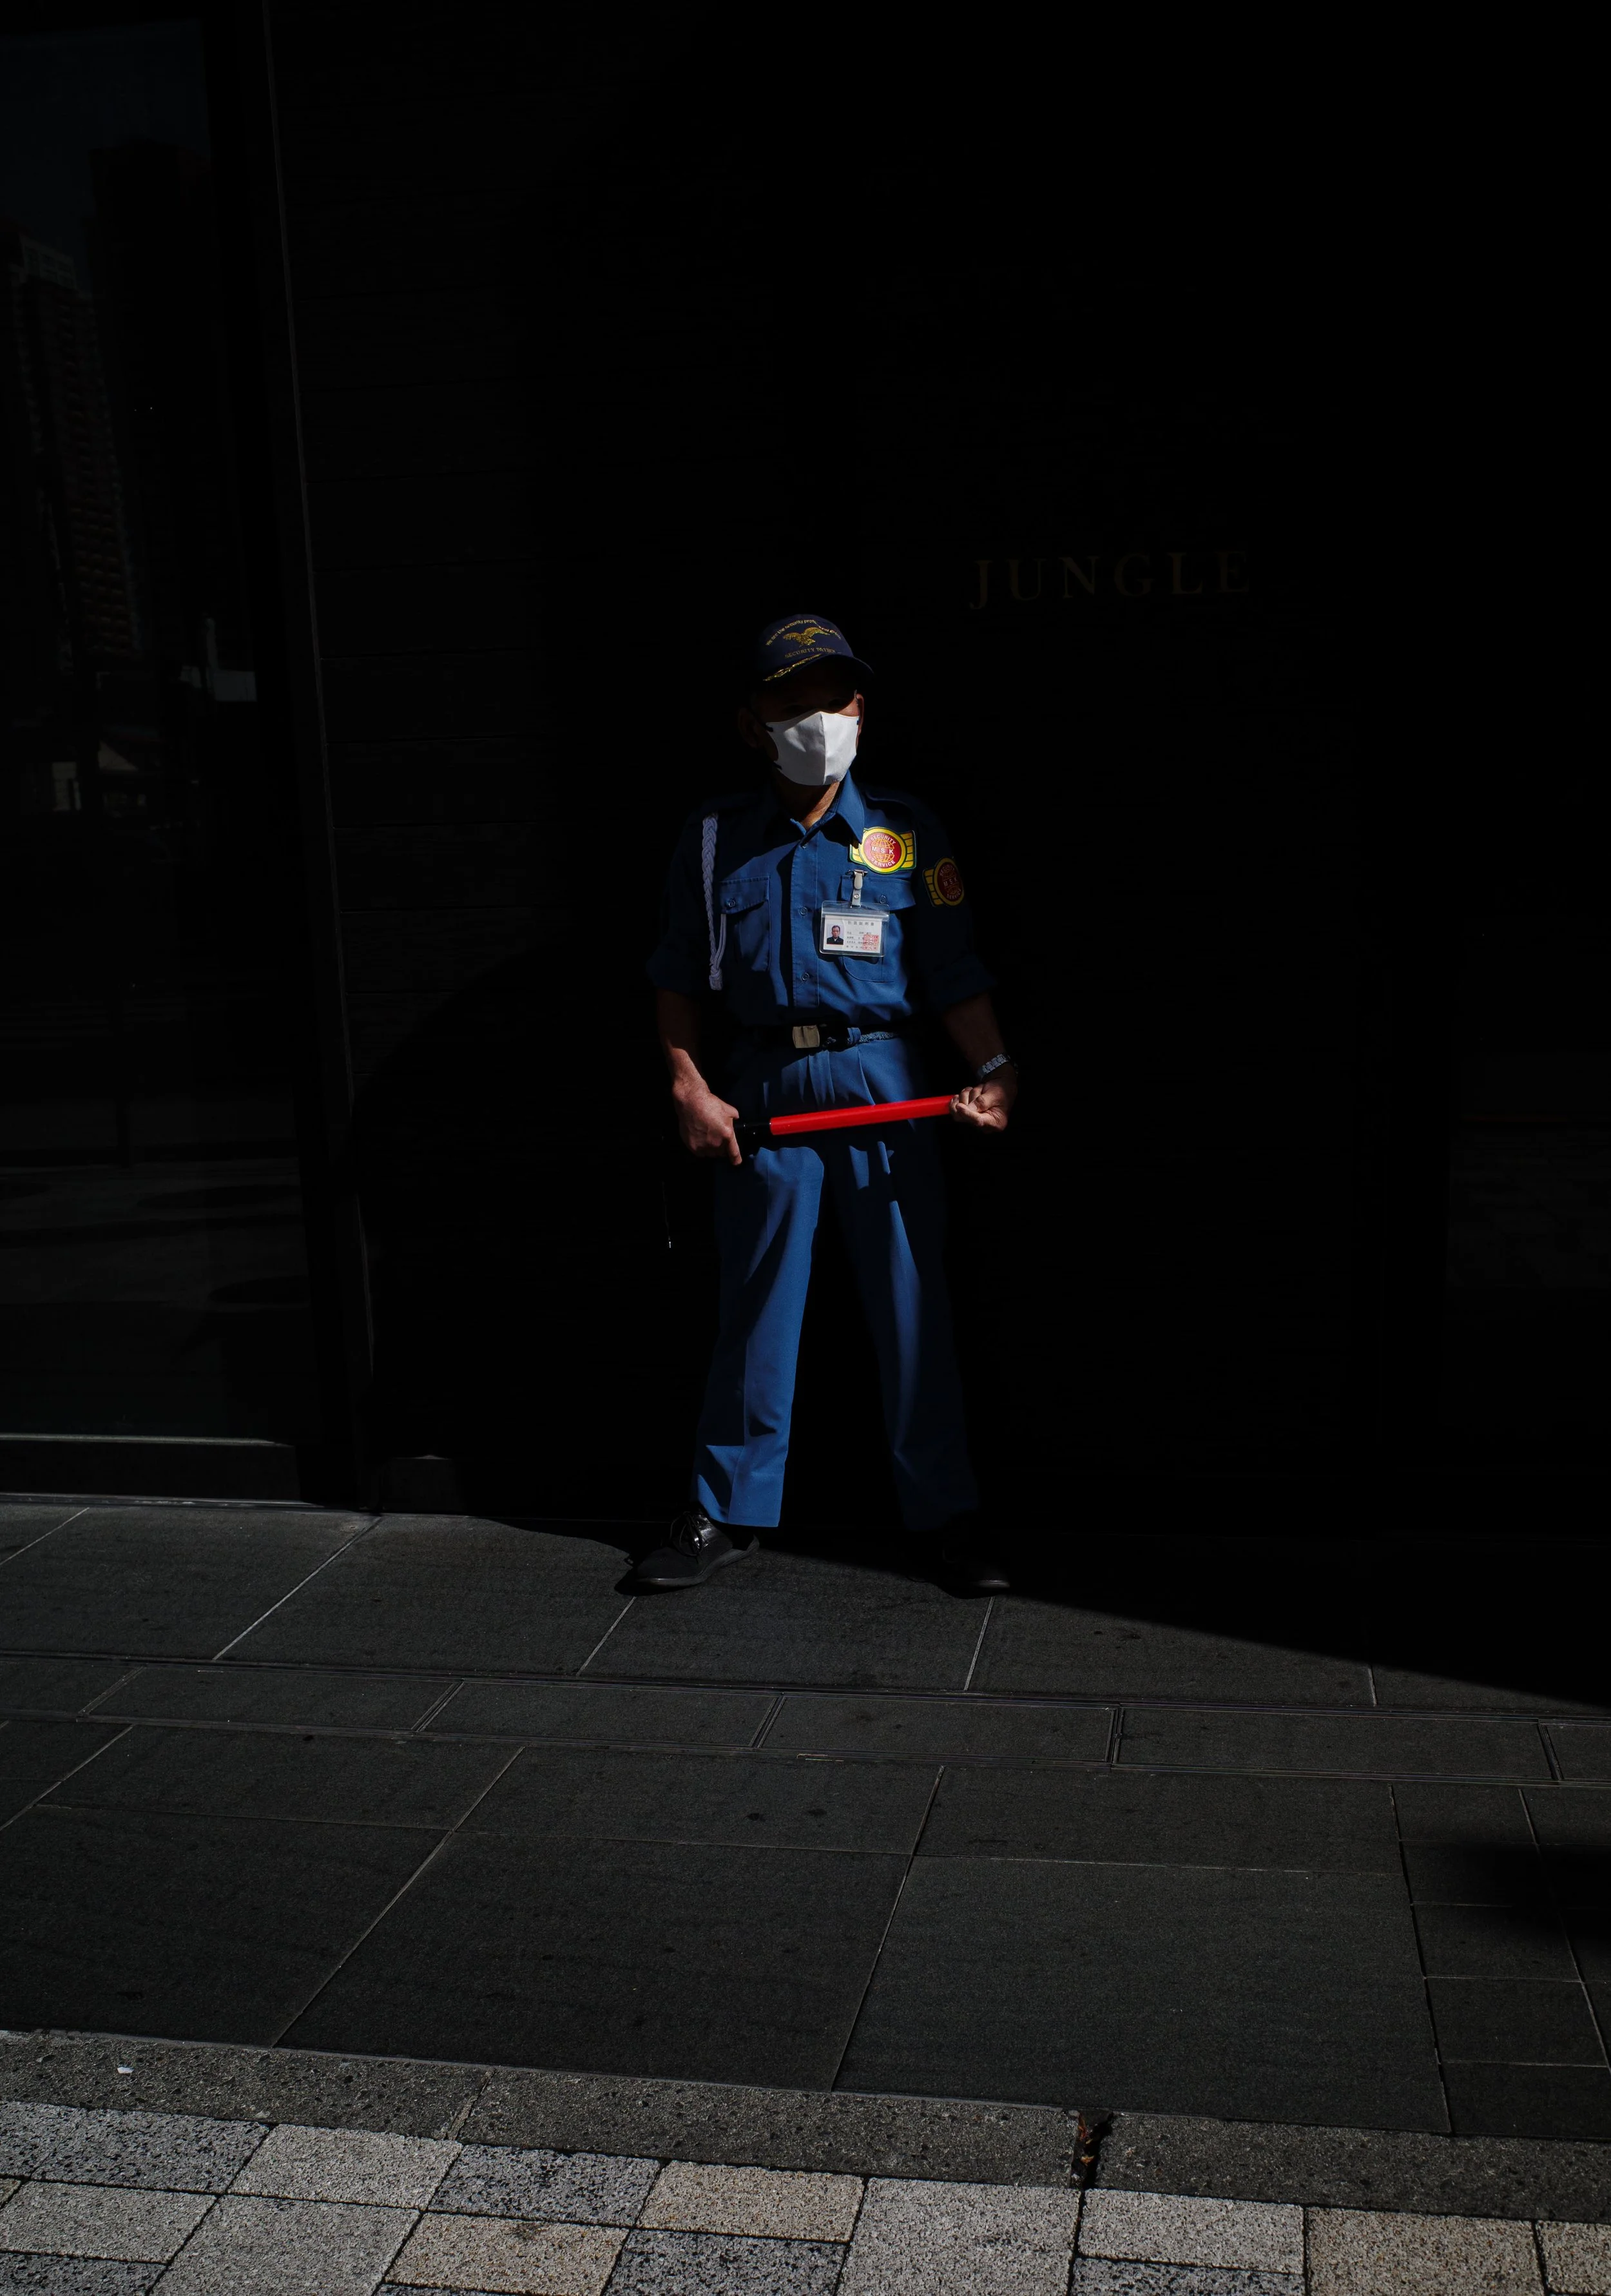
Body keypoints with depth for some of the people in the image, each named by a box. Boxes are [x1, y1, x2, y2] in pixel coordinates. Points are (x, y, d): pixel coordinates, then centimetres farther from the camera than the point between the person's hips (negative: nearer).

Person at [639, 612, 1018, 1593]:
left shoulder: (906, 830, 2)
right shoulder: (717, 838, 5)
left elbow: (955, 971, 1)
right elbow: (680, 979, 11)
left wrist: (993, 1065, -13)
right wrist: (689, 1087, 2)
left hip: (880, 1080, -1)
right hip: (765, 1087, 1)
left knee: (911, 1299, 4)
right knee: (757, 1300, 9)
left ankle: (949, 1513, 17)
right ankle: (730, 1511, 22)